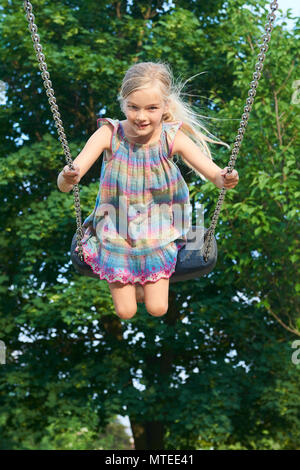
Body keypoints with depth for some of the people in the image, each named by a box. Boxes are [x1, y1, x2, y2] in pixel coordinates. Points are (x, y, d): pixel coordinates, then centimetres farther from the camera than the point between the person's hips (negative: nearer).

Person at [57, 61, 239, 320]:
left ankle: (147, 277, 32)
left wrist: (224, 179, -46)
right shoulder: (109, 134, -19)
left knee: (157, 308, -2)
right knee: (126, 312, 2)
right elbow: (65, 182, -25)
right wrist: (67, 179, -50)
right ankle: (126, 279, 36)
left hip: (158, 233, 1)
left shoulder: (173, 138, -16)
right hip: (116, 232, 0)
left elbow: (213, 172, -22)